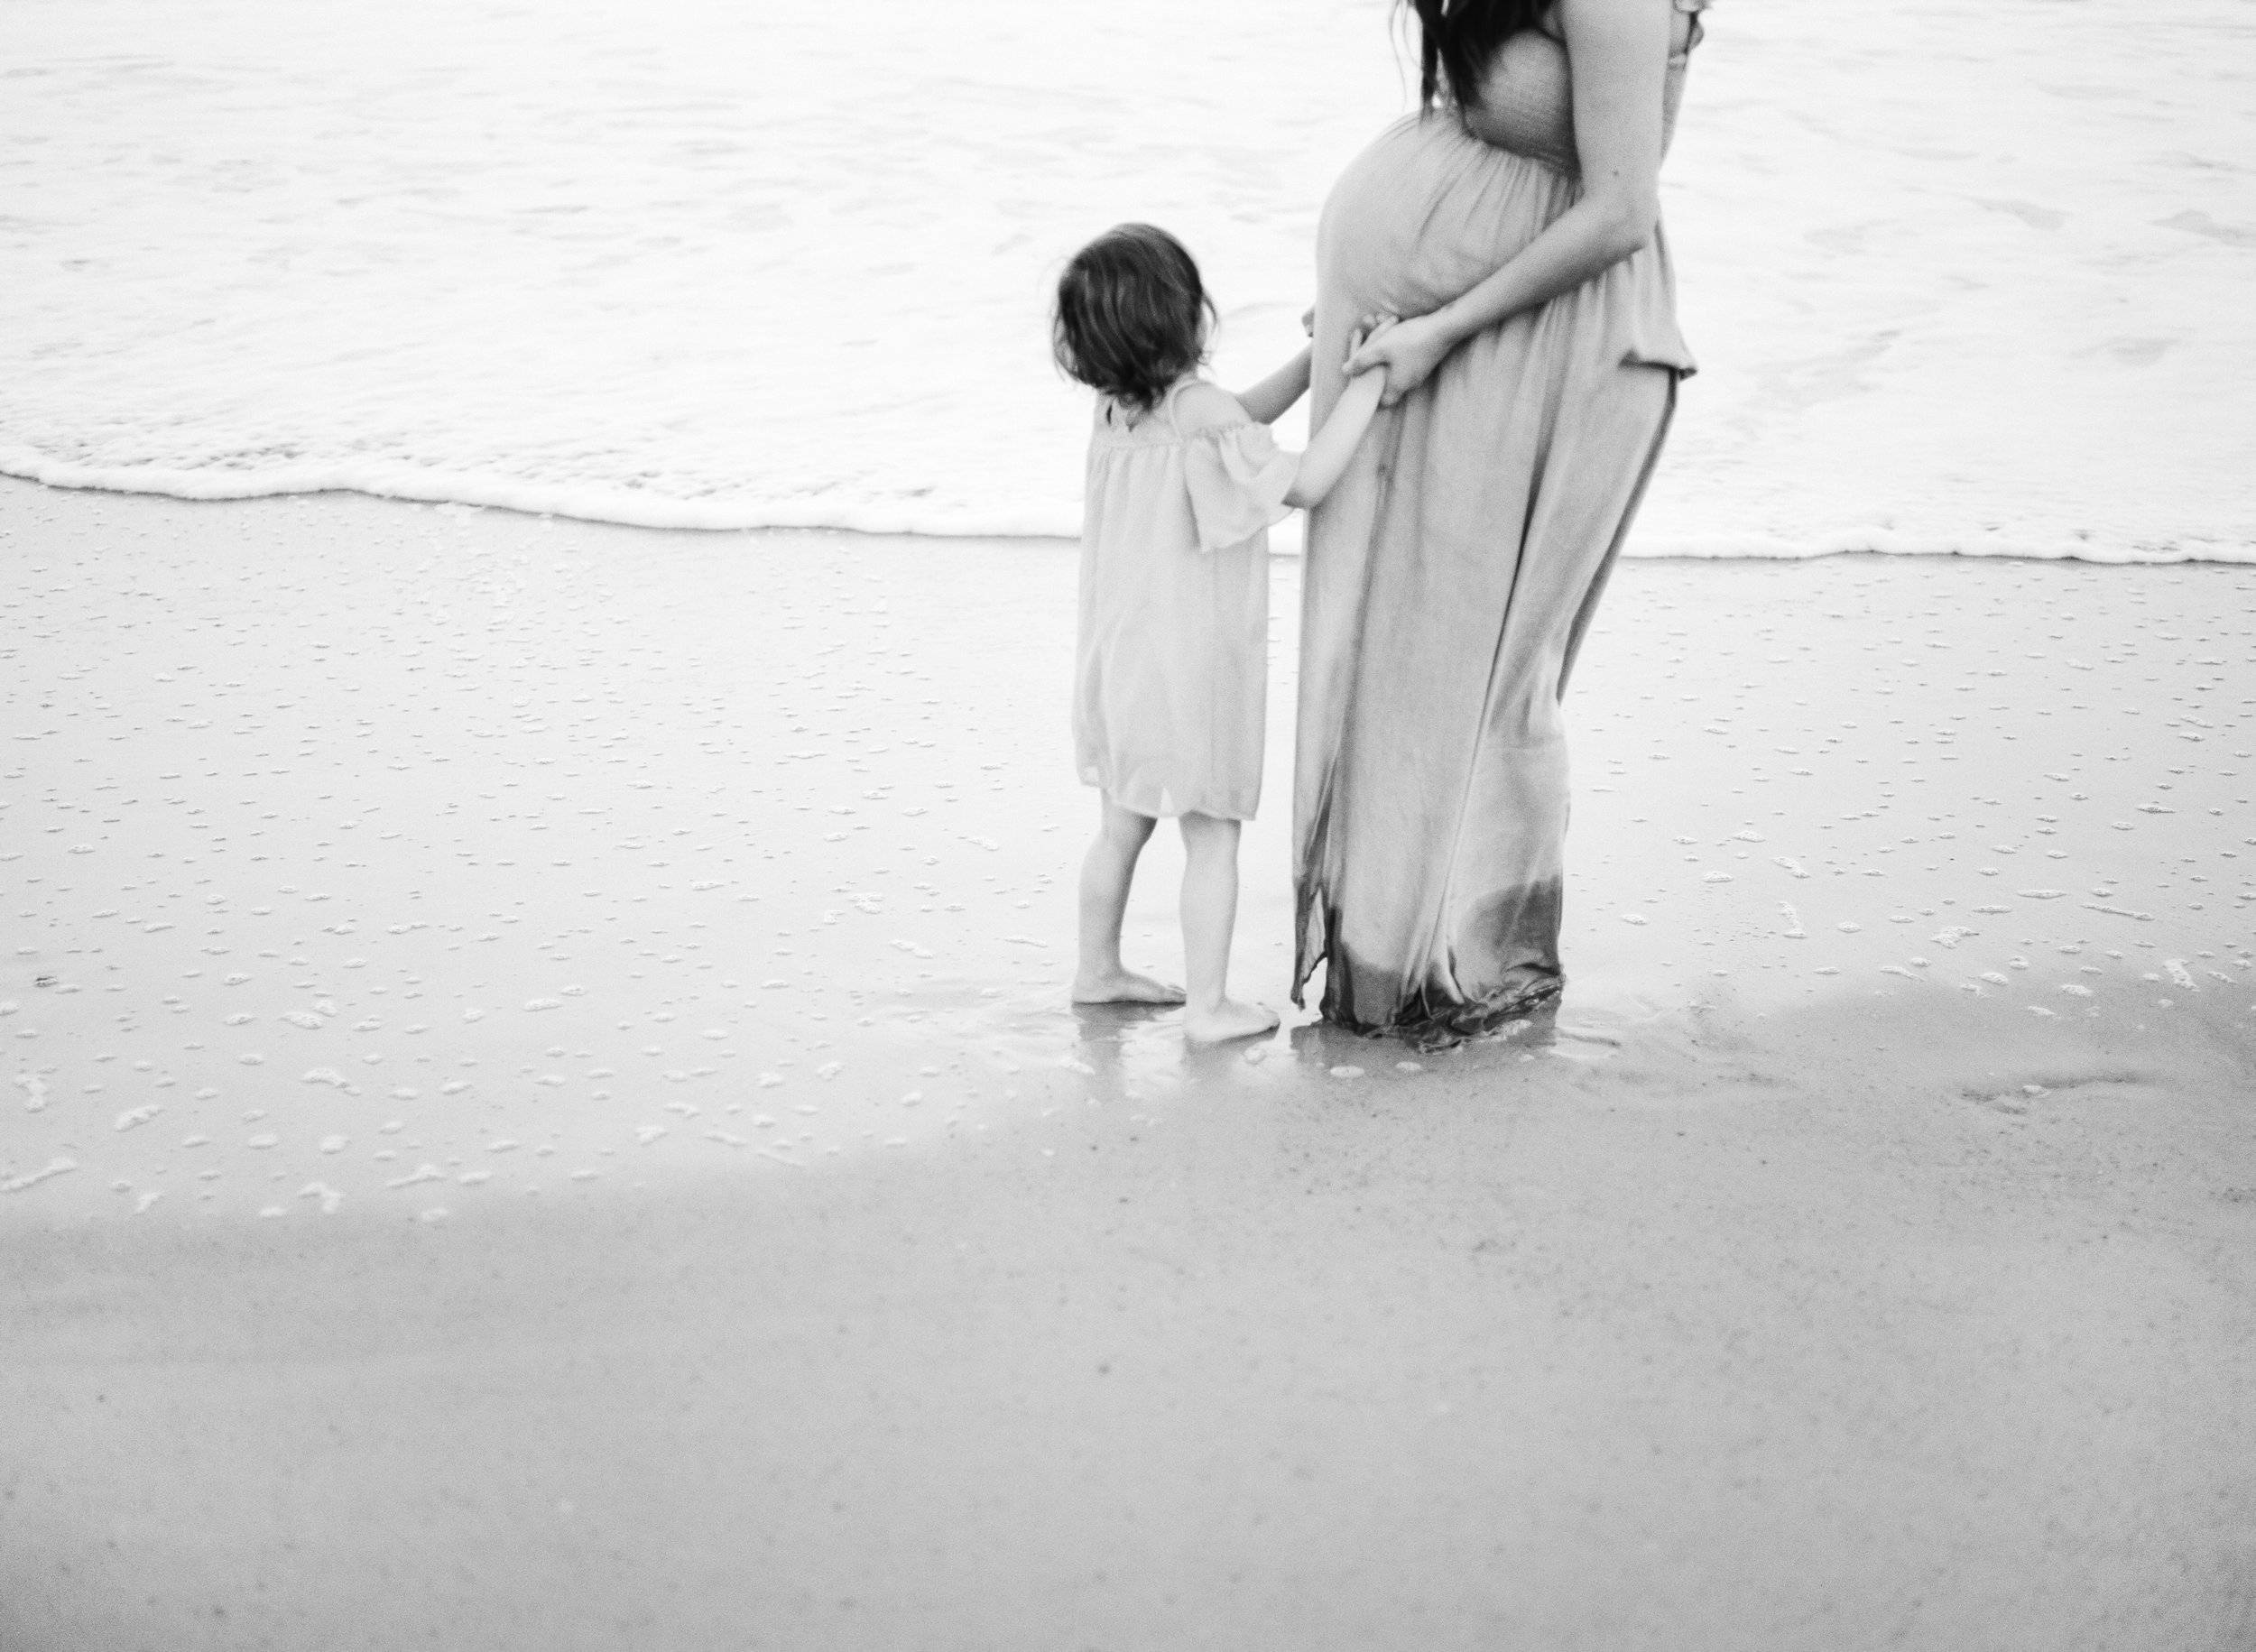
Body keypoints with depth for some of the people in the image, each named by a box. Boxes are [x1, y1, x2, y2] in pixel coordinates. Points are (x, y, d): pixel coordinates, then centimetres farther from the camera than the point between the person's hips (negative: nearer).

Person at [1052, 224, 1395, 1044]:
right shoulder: (1195, 412, -22)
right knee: (1212, 839, 2)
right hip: (1190, 669, -8)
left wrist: (1319, 357, 13)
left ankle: (1098, 969, 32)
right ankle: (1208, 1003, 6)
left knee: (1121, 825, 21)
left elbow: (1238, 423, 16)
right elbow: (1303, 480, -20)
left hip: (1118, 660, 8)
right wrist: (1365, 384, -15)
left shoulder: (1116, 407, 4)